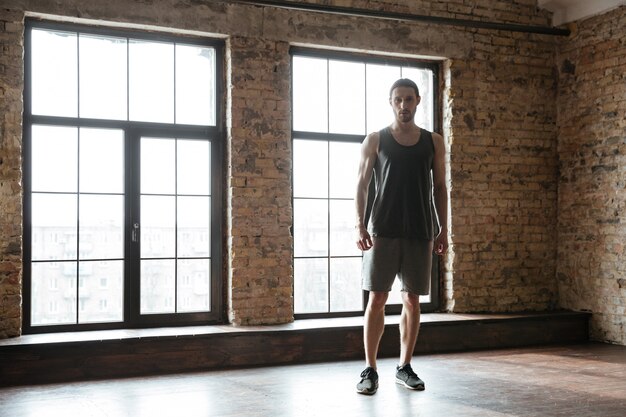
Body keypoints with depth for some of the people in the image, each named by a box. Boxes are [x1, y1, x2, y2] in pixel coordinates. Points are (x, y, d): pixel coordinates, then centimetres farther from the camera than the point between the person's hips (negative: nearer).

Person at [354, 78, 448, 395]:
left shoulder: (433, 142, 10)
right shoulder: (375, 140, 4)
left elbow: (440, 187, 11)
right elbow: (361, 185, 2)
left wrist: (443, 229, 4)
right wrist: (360, 226, -9)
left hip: (421, 232, 2)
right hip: (383, 231, -2)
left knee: (412, 300, 5)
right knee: (376, 298, -3)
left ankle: (404, 368, 17)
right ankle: (370, 370, 4)